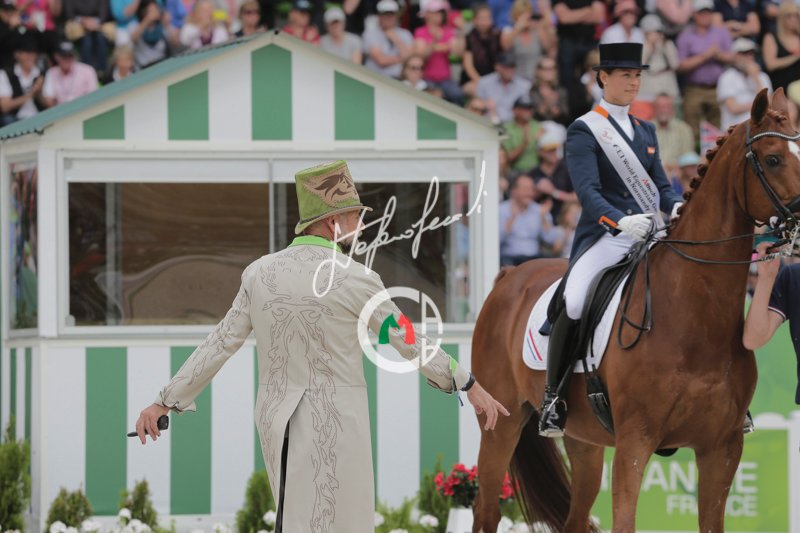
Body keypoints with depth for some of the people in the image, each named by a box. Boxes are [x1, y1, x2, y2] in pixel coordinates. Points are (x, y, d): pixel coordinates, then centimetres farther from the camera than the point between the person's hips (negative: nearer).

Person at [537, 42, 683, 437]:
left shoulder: (645, 131, 20)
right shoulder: (584, 131, -1)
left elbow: (661, 185, 17)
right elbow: (587, 191, -13)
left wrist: (676, 207, -8)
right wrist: (619, 222, -31)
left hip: (650, 236, 6)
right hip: (605, 237, -6)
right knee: (573, 304, -30)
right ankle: (553, 396, -13)